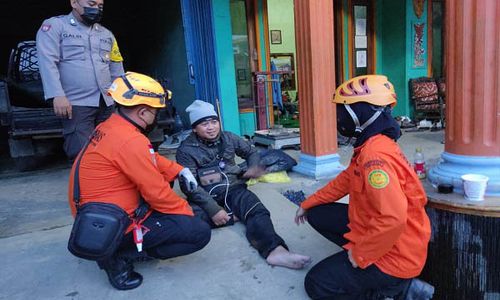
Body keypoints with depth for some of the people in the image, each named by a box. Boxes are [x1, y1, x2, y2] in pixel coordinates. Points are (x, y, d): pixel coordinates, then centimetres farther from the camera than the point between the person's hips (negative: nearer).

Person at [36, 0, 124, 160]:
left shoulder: (107, 34, 20)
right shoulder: (54, 26, 3)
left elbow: (116, 69, 21)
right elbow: (47, 62, -8)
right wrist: (58, 95, -19)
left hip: (107, 103, 5)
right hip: (77, 104, -5)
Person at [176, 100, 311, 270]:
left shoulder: (228, 138, 8)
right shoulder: (186, 150, -5)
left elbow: (251, 152, 23)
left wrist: (254, 167, -1)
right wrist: (213, 209, -25)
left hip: (233, 189, 2)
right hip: (206, 197, -2)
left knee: (257, 211, -28)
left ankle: (275, 250, -50)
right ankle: (233, 215, -19)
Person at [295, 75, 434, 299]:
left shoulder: (375, 156, -30)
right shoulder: (371, 145, 3)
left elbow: (393, 218, -37)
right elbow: (347, 179, 15)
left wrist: (360, 254, -22)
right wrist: (308, 203, 21)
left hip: (394, 255, -9)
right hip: (375, 230, 9)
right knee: (316, 214, 12)